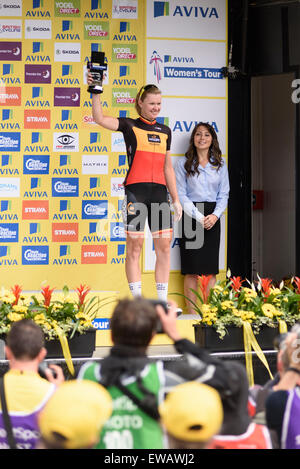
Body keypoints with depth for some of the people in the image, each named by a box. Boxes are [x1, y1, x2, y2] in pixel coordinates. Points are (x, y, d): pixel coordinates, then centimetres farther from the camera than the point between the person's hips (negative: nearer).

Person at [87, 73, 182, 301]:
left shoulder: (165, 131, 17)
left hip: (159, 191, 5)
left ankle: (162, 300, 7)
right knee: (134, 246, -3)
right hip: (135, 190, -5)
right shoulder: (130, 126, 3)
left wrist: (176, 199, 19)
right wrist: (95, 92, -24)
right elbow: (100, 119, -13)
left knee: (164, 246, 2)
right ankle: (138, 300, 1)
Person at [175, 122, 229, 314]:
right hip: (191, 215, -3)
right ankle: (191, 313, -3)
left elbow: (224, 194, 9)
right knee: (192, 269, -6)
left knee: (210, 268, 0)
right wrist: (199, 217, -12)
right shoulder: (184, 163, 2)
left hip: (212, 217, 3)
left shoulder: (220, 164, 10)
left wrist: (215, 215, -8)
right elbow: (180, 194, -3)